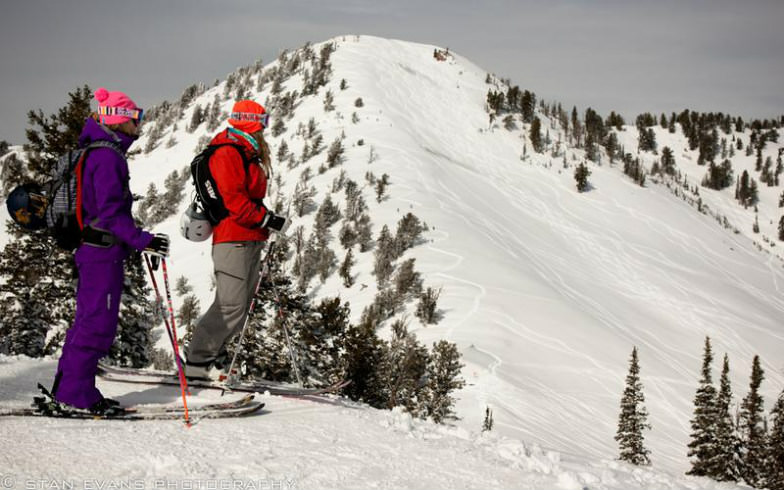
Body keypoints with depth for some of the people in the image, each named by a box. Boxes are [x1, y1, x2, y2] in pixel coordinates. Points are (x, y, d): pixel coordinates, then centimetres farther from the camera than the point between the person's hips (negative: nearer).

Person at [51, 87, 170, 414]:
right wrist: (142, 240, -24)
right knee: (98, 322, -6)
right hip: (103, 252, -11)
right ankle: (76, 392, -3)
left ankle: (67, 387, 22)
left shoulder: (100, 153, 15)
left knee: (89, 319, 15)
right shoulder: (108, 157, -17)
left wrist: (136, 238, 23)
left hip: (92, 249, 11)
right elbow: (110, 212, -22)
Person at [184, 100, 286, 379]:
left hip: (250, 240, 10)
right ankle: (197, 361, -7)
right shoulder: (227, 153, -10)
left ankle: (206, 355, 14)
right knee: (231, 305, -12)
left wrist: (266, 221, 12)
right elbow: (233, 199, -19)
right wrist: (267, 219, -17)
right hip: (233, 240, -10)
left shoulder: (247, 155, 22)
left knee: (241, 305, 9)